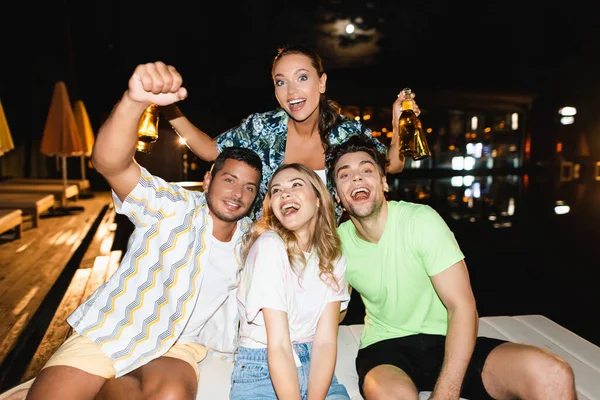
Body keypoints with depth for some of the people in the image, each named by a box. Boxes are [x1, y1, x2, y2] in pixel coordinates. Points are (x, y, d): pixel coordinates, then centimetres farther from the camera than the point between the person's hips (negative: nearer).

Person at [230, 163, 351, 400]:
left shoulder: (333, 256, -1)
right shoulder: (269, 246, -16)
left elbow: (326, 341, -8)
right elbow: (278, 344, -19)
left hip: (313, 365, 4)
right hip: (261, 370, -3)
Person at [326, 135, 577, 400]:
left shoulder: (421, 220, -15)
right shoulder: (338, 242, -5)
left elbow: (462, 307, -17)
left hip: (445, 341, 0)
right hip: (385, 348, 0)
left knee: (553, 375, -23)